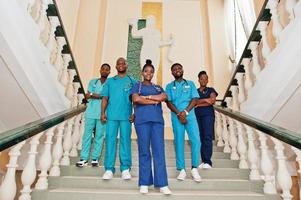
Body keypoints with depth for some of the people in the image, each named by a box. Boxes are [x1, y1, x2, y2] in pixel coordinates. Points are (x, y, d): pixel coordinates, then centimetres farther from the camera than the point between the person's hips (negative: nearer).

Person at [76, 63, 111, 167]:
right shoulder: (93, 82, 13)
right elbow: (87, 96, 2)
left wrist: (93, 94, -8)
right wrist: (102, 96, -7)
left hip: (102, 114, -1)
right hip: (91, 113, 2)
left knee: (99, 136, 3)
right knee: (87, 135, 2)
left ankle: (95, 158, 12)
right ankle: (84, 158, 9)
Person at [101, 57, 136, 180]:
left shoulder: (132, 82, 11)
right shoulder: (110, 81, 15)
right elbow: (105, 98, 10)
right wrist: (103, 112, -1)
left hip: (126, 115, -1)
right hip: (111, 115, 1)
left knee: (125, 140, 1)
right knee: (110, 140, 0)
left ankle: (125, 168, 8)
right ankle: (109, 169, 6)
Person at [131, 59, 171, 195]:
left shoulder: (158, 87, 23)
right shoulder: (137, 86, 14)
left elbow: (164, 97, 1)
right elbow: (135, 99, -7)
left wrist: (146, 97, -3)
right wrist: (154, 100, -2)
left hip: (157, 120, 3)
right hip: (142, 120, -2)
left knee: (159, 151, -2)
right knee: (144, 151, 0)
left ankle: (162, 184, 2)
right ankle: (144, 183, 8)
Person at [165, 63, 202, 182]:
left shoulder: (190, 84, 14)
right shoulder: (169, 86, 13)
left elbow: (194, 100, 3)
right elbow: (168, 102, 2)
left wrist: (185, 112, -12)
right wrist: (179, 114, -12)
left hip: (190, 115, 0)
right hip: (176, 117, 0)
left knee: (196, 140, -11)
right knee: (179, 142, 0)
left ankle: (194, 168, 1)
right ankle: (182, 170, 8)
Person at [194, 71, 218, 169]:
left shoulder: (211, 90, 14)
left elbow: (212, 101, -3)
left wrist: (198, 104, -2)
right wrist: (205, 100, -8)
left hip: (208, 114, -2)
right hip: (197, 115, 2)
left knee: (207, 137, -13)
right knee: (200, 138, -1)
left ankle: (208, 161, -15)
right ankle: (203, 161, 3)